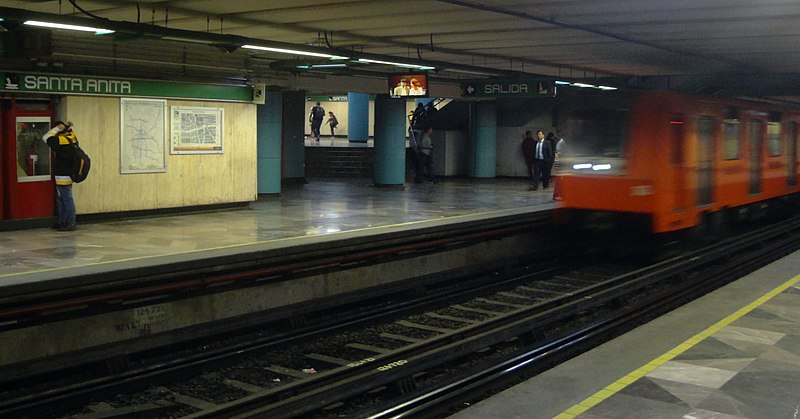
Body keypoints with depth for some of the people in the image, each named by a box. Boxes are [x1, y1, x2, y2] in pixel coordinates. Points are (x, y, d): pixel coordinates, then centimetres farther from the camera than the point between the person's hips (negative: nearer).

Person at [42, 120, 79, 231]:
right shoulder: (72, 138, 4)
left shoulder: (62, 141, -20)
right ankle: (62, 221, 26)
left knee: (67, 199, -4)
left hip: (63, 176, -10)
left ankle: (71, 223, 0)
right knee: (61, 200, 19)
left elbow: (46, 137, -17)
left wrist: (58, 128, -13)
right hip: (67, 174, 10)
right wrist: (67, 127, 5)